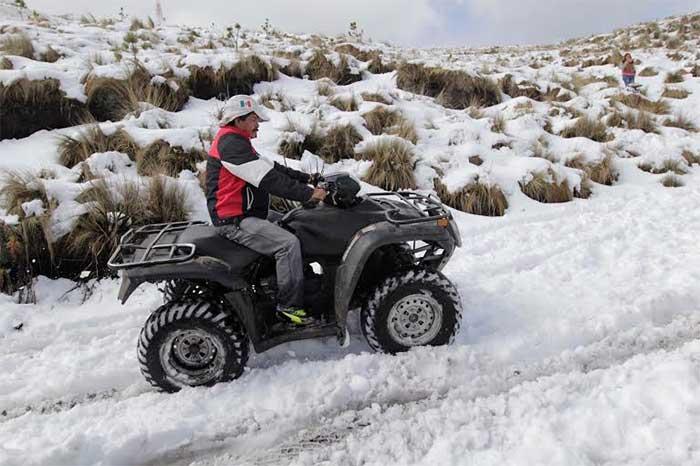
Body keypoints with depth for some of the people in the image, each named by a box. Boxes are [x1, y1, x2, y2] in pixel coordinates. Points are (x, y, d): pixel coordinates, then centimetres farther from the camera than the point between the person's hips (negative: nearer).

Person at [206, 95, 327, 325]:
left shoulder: (237, 141, 17)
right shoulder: (230, 143, -17)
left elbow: (272, 167, 15)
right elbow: (267, 178, -25)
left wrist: (306, 178, 6)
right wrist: (307, 193, -24)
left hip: (245, 213, 11)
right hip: (234, 221, -11)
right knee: (289, 243, -22)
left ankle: (308, 284, 20)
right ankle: (289, 305, -13)